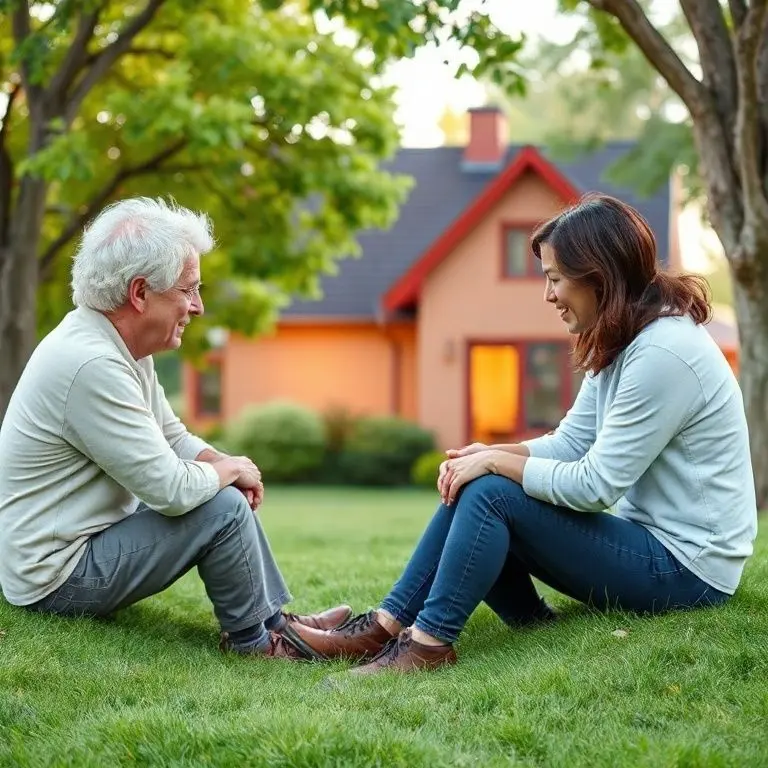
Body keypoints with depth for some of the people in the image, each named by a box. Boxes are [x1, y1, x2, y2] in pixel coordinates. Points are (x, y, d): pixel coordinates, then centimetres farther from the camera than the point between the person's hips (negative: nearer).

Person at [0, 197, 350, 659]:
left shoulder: (116, 345, 4)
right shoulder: (91, 365, -28)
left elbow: (172, 436, 16)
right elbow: (172, 490, -28)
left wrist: (226, 465, -3)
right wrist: (231, 470, -9)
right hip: (56, 580, -10)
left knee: (226, 493, 14)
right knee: (223, 508, -19)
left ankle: (276, 619, 17)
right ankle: (252, 639, 1)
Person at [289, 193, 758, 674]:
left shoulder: (664, 353, -23)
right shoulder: (619, 342, 8)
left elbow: (596, 486, -23)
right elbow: (572, 441, 7)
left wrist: (497, 462, -14)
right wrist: (490, 454, -9)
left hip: (683, 567, -9)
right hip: (642, 532, 9)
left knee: (492, 493, -19)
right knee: (470, 486, 1)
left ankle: (428, 644, -12)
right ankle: (388, 625, -3)